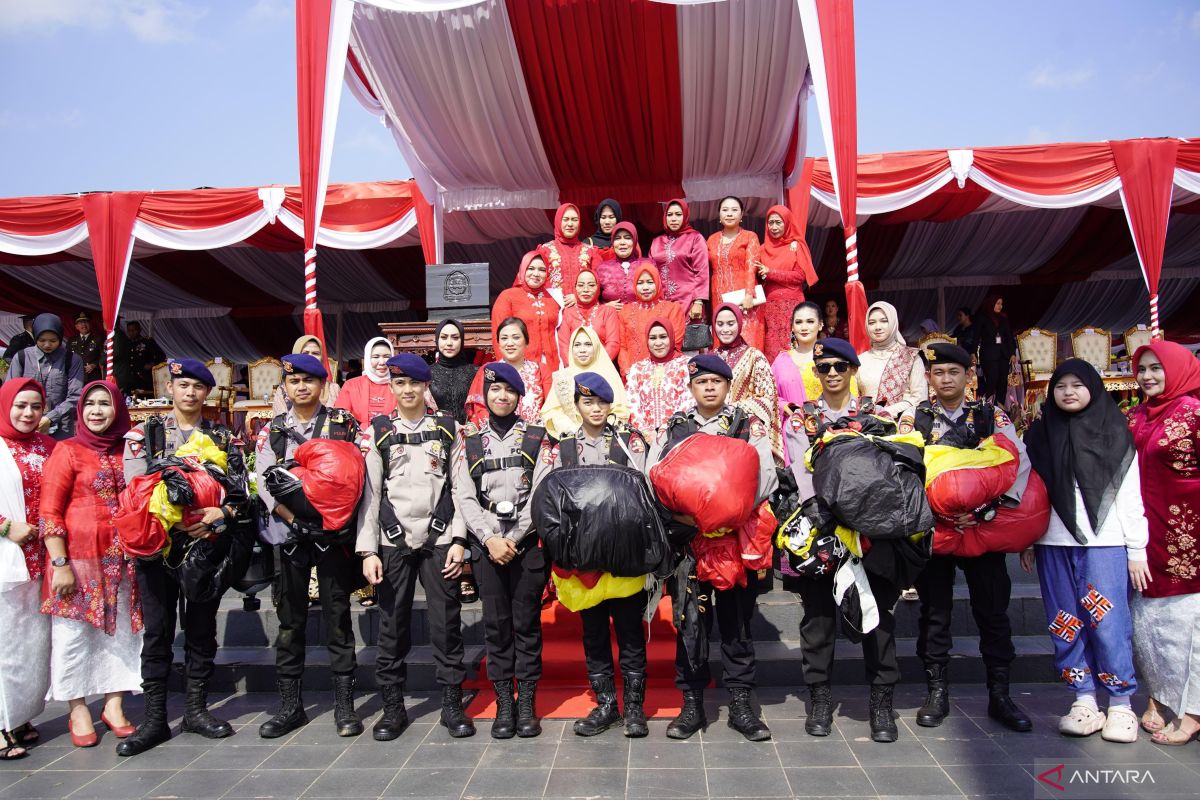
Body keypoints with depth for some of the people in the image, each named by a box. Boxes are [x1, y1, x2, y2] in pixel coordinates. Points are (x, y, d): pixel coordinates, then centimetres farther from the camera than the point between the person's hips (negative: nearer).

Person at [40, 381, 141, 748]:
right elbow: (49, 512, -7)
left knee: (120, 631, 8)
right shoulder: (67, 451, -3)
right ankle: (78, 710, 18)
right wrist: (61, 565, -13)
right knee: (74, 633, 4)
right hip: (78, 558, -4)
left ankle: (114, 705, 21)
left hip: (120, 561, 4)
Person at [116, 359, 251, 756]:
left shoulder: (224, 438, 9)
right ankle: (155, 719, 14)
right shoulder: (143, 433, 6)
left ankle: (196, 709, 22)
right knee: (157, 632, 4)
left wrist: (220, 514, -17)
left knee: (202, 629, 9)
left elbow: (240, 493, 3)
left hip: (208, 544, 1)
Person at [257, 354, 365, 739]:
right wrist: (293, 516, -11)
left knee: (338, 617, 3)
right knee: (290, 619, 8)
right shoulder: (274, 430, 9)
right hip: (290, 534, 2)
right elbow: (263, 481, 3)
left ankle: (344, 704, 12)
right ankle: (290, 705, 19)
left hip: (334, 533, -2)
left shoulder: (343, 423, 3)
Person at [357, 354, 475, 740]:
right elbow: (370, 492, 4)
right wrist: (368, 549, -3)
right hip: (393, 541, 1)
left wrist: (459, 540, -4)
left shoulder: (447, 429, 7)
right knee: (392, 626, 6)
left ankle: (452, 704, 14)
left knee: (446, 624, 2)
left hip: (439, 539, 0)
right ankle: (392, 707, 19)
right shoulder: (379, 432, 8)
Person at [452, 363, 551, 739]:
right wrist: (490, 538, -10)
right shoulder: (468, 440, 9)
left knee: (527, 622, 4)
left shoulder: (538, 438, 4)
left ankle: (527, 704, 14)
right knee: (496, 623, 5)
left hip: (528, 542, -1)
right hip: (487, 544, 1)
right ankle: (503, 704, 15)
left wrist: (513, 539, -10)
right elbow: (464, 496, 1)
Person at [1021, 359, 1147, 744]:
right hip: (1054, 544, 3)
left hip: (1105, 543, -2)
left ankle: (1121, 705, 9)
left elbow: (1130, 496, 3)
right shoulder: (1039, 435, 11)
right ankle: (1084, 701, 14)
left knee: (1108, 623, -5)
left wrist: (1137, 551, -1)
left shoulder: (1115, 434, 5)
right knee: (1066, 625, 4)